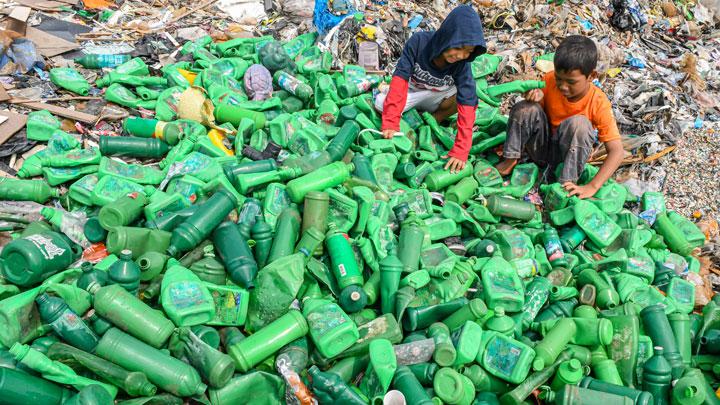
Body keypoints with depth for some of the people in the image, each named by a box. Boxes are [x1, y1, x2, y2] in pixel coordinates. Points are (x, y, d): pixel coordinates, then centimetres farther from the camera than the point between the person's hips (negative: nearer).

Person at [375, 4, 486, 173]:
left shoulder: (462, 64, -28)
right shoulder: (418, 42, -31)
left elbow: (467, 103, -34)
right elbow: (400, 79, -32)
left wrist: (461, 150, -42)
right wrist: (391, 122, -40)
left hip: (437, 98, 1)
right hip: (412, 92, -1)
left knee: (467, 95, -29)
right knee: (380, 102, -28)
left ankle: (435, 118, -5)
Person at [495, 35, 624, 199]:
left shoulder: (598, 103, -22)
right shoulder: (550, 80, -15)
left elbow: (617, 151, -24)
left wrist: (592, 186, -34)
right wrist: (536, 97, -25)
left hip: (568, 154, -2)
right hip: (541, 147, 2)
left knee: (579, 123, -33)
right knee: (526, 108, -24)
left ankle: (567, 184, -27)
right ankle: (510, 160, -9)